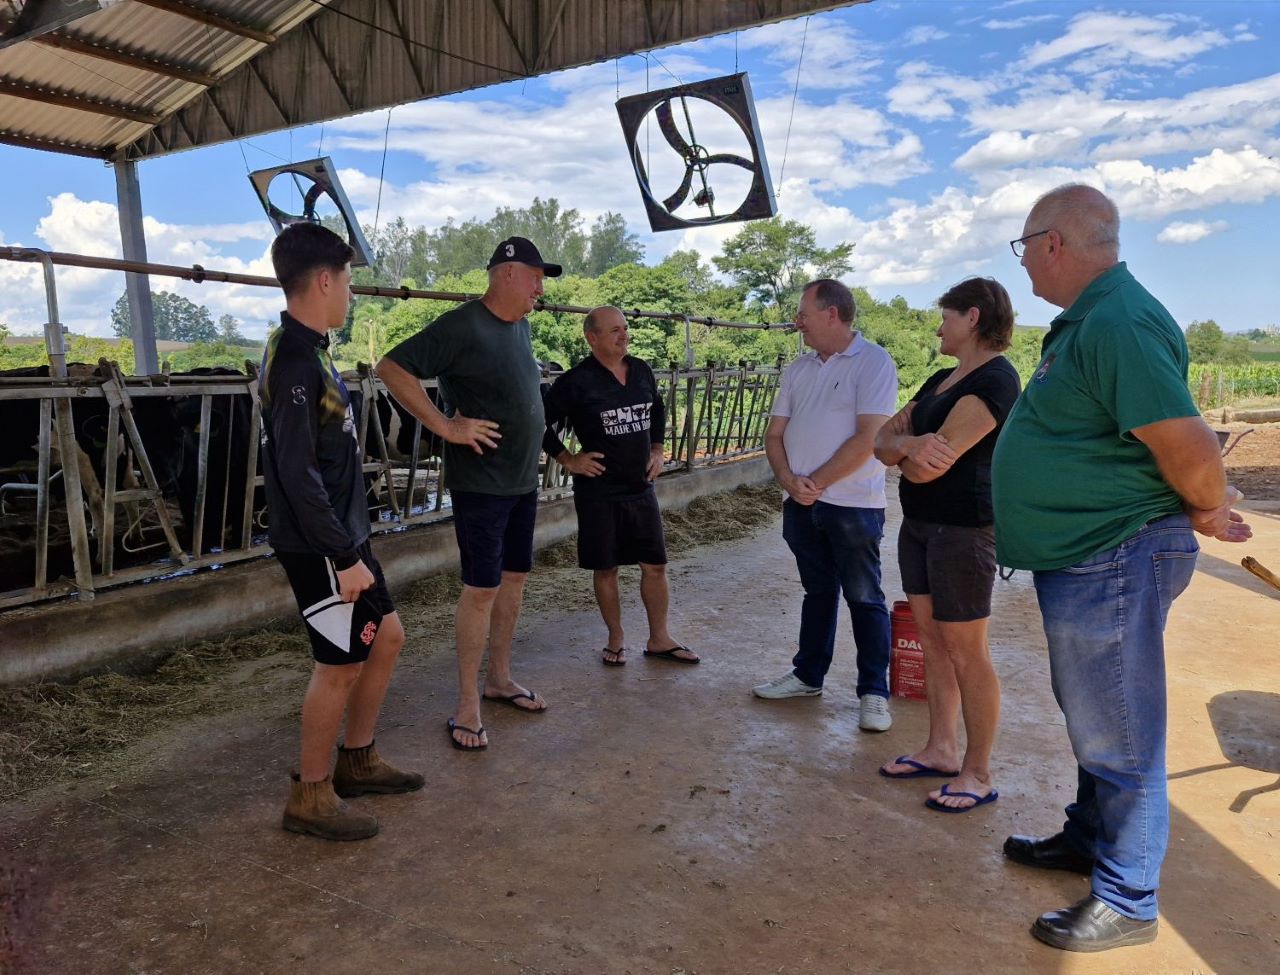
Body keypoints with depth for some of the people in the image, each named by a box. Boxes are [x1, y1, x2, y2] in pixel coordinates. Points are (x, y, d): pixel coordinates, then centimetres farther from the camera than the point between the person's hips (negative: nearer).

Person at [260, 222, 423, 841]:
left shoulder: (306, 350, 11)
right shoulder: (296, 360, -20)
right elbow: (297, 472, -24)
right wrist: (344, 557, -22)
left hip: (342, 534, 10)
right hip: (321, 546, -10)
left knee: (387, 637, 18)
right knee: (341, 665, 1)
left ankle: (358, 762, 33)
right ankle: (311, 796, 19)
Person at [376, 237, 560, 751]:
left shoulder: (519, 325, 10)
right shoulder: (462, 326, -16)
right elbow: (392, 368, -19)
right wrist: (445, 425, -21)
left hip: (524, 479, 8)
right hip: (481, 482, -8)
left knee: (514, 578, 14)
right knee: (481, 588, -4)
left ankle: (499, 677, 29)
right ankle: (467, 704, 8)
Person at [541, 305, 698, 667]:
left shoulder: (642, 372, 5)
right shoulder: (577, 381, -11)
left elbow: (658, 410, 23)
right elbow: (540, 421, -7)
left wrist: (657, 450, 12)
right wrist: (568, 460, -8)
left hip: (641, 487, 5)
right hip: (598, 492, -4)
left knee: (655, 565, 7)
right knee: (606, 568, 7)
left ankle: (659, 639, 21)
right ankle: (616, 639, 24)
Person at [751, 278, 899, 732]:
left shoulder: (873, 362, -9)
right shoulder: (798, 369, 11)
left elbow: (868, 438, -17)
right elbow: (774, 434, 9)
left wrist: (816, 483, -14)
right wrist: (788, 479, -9)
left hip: (853, 504, -6)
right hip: (801, 503, 6)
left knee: (863, 597, 3)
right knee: (818, 591, 17)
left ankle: (874, 692, 14)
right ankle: (808, 675, 29)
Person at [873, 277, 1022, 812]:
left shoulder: (993, 381, -15)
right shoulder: (941, 380, 15)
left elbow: (929, 466, -22)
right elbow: (885, 439, 8)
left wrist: (906, 451, 1)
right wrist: (912, 444, -15)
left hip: (962, 528, -9)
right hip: (918, 522, 9)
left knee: (965, 651, -2)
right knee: (931, 639, 13)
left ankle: (978, 773, 10)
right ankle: (941, 749, 25)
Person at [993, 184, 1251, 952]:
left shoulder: (1118, 322, -22)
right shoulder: (1087, 319, 13)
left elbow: (1188, 444, -27)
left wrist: (1208, 511, -9)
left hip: (1114, 563, -11)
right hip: (1085, 558, 11)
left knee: (1118, 735, 3)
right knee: (1093, 715, 24)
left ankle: (1127, 903, 19)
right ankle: (1089, 837, 43)